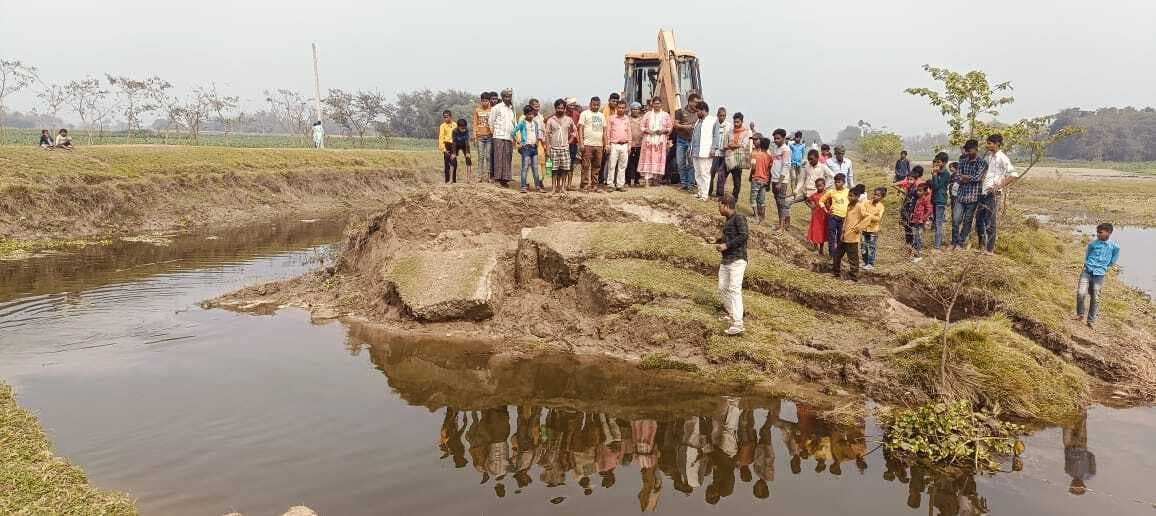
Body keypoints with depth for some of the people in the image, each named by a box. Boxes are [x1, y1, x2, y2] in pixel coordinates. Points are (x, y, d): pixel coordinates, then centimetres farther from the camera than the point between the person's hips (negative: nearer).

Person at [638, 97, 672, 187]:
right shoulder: (647, 114, 9)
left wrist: (663, 131, -11)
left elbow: (670, 127, 7)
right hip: (649, 140, 0)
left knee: (658, 159, -2)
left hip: (660, 140, 1)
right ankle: (647, 179, -9)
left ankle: (656, 178, 7)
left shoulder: (665, 115, 9)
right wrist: (647, 130, -11)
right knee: (648, 159, -7)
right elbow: (642, 127, 8)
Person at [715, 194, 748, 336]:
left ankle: (738, 324, -20)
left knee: (734, 289, -16)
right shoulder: (728, 220, 19)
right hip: (726, 261, 10)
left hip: (737, 260, -10)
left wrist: (726, 245, -16)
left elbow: (743, 236, -20)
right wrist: (718, 242, 15)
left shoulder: (739, 218, -8)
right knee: (722, 288, 12)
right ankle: (731, 314, 29)